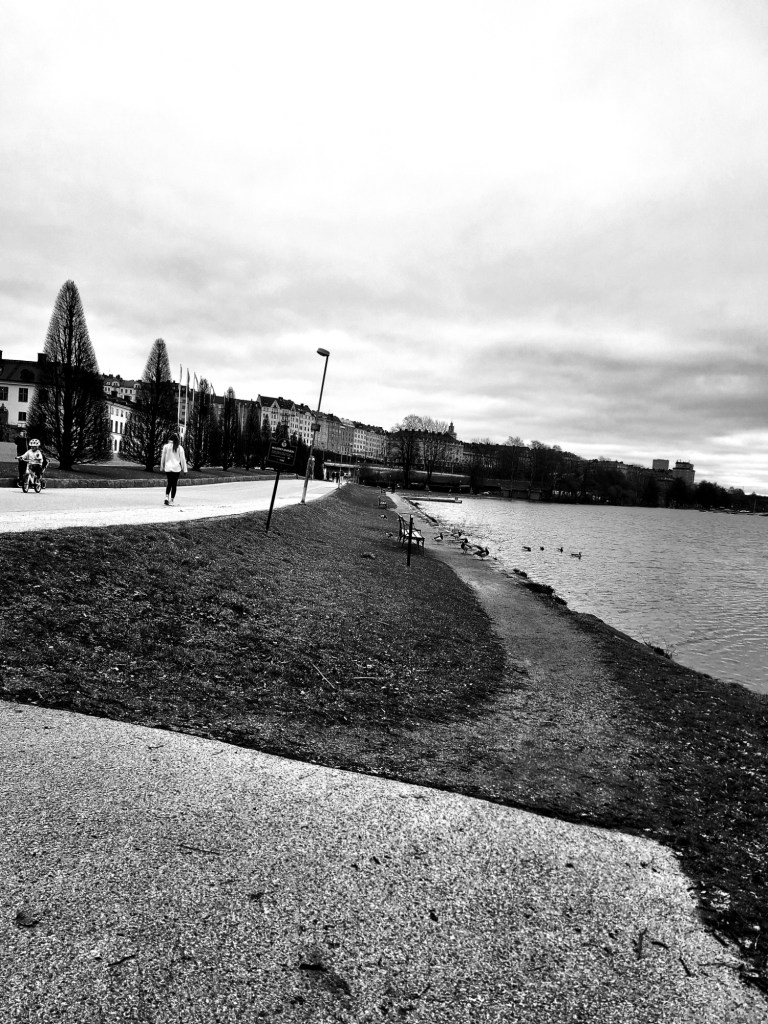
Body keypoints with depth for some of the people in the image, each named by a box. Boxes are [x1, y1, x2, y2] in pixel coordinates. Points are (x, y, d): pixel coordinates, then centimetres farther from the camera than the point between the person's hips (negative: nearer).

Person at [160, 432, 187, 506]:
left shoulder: (166, 446, -1)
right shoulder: (179, 448, -2)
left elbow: (163, 457, 6)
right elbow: (183, 459, -1)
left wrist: (162, 467, 15)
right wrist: (184, 469, 4)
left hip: (168, 468, 1)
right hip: (176, 468, -1)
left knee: (169, 484, 14)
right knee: (174, 485, 5)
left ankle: (167, 497, -5)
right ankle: (171, 500, 4)